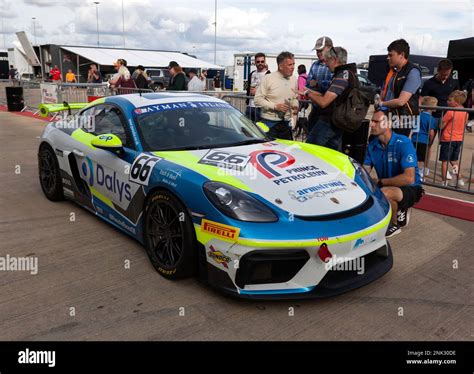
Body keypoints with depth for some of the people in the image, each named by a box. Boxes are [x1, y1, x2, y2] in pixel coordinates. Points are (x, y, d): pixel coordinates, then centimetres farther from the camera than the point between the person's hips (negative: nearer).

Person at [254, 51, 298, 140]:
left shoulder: (294, 79, 9)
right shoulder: (268, 78, -7)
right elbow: (258, 99, -10)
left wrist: (295, 105, -2)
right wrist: (275, 106, -19)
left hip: (286, 123, 5)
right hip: (270, 122, -5)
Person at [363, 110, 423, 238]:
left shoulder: (403, 143, -22)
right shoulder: (372, 145, -2)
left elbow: (409, 178, -29)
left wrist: (380, 182, -23)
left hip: (409, 189, -7)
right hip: (388, 187, 7)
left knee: (384, 193, -36)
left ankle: (394, 225, -5)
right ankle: (397, 211, 11)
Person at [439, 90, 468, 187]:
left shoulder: (450, 112, -17)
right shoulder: (465, 112, 4)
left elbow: (441, 126, -14)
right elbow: (464, 125, 13)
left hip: (448, 139, -7)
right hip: (459, 139, 7)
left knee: (444, 161, 2)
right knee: (454, 160, 20)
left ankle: (444, 181, 5)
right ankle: (459, 178, 15)